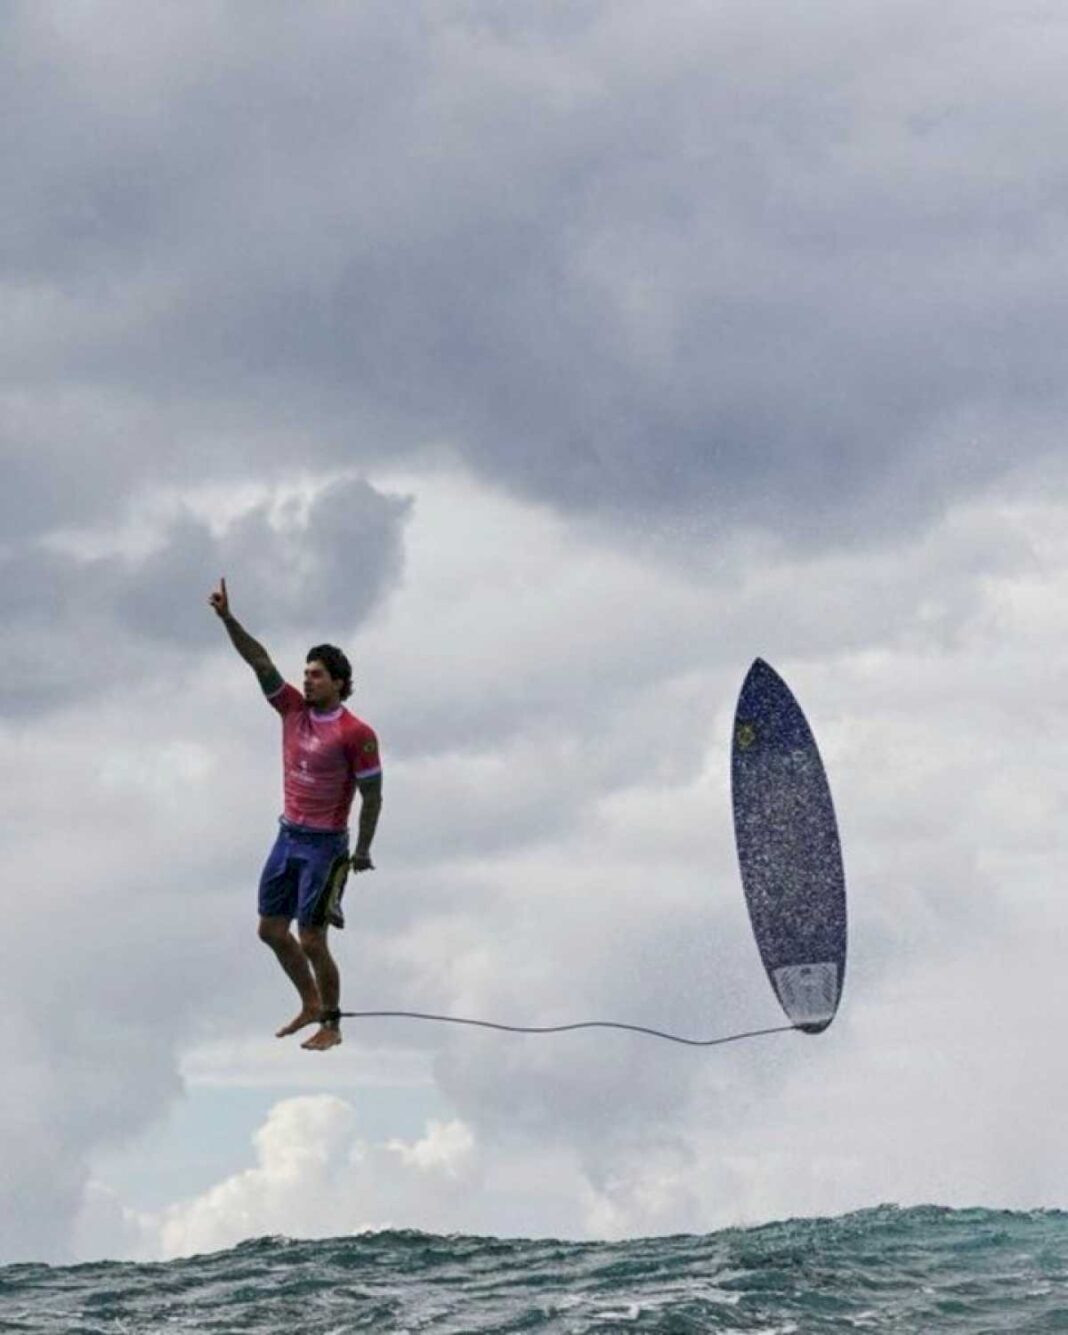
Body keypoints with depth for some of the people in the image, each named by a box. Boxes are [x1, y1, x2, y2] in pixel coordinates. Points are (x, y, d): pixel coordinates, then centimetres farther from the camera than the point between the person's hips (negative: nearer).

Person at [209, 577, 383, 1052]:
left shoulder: (356, 734, -15)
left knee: (311, 941, -5)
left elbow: (372, 795, -10)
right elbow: (260, 660, -5)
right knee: (271, 929, 13)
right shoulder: (294, 709, 2)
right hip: (288, 835, 7)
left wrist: (363, 851, -8)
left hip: (325, 845, -7)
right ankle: (310, 1005, 30)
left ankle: (331, 1026, 11)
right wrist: (227, 618, -15)